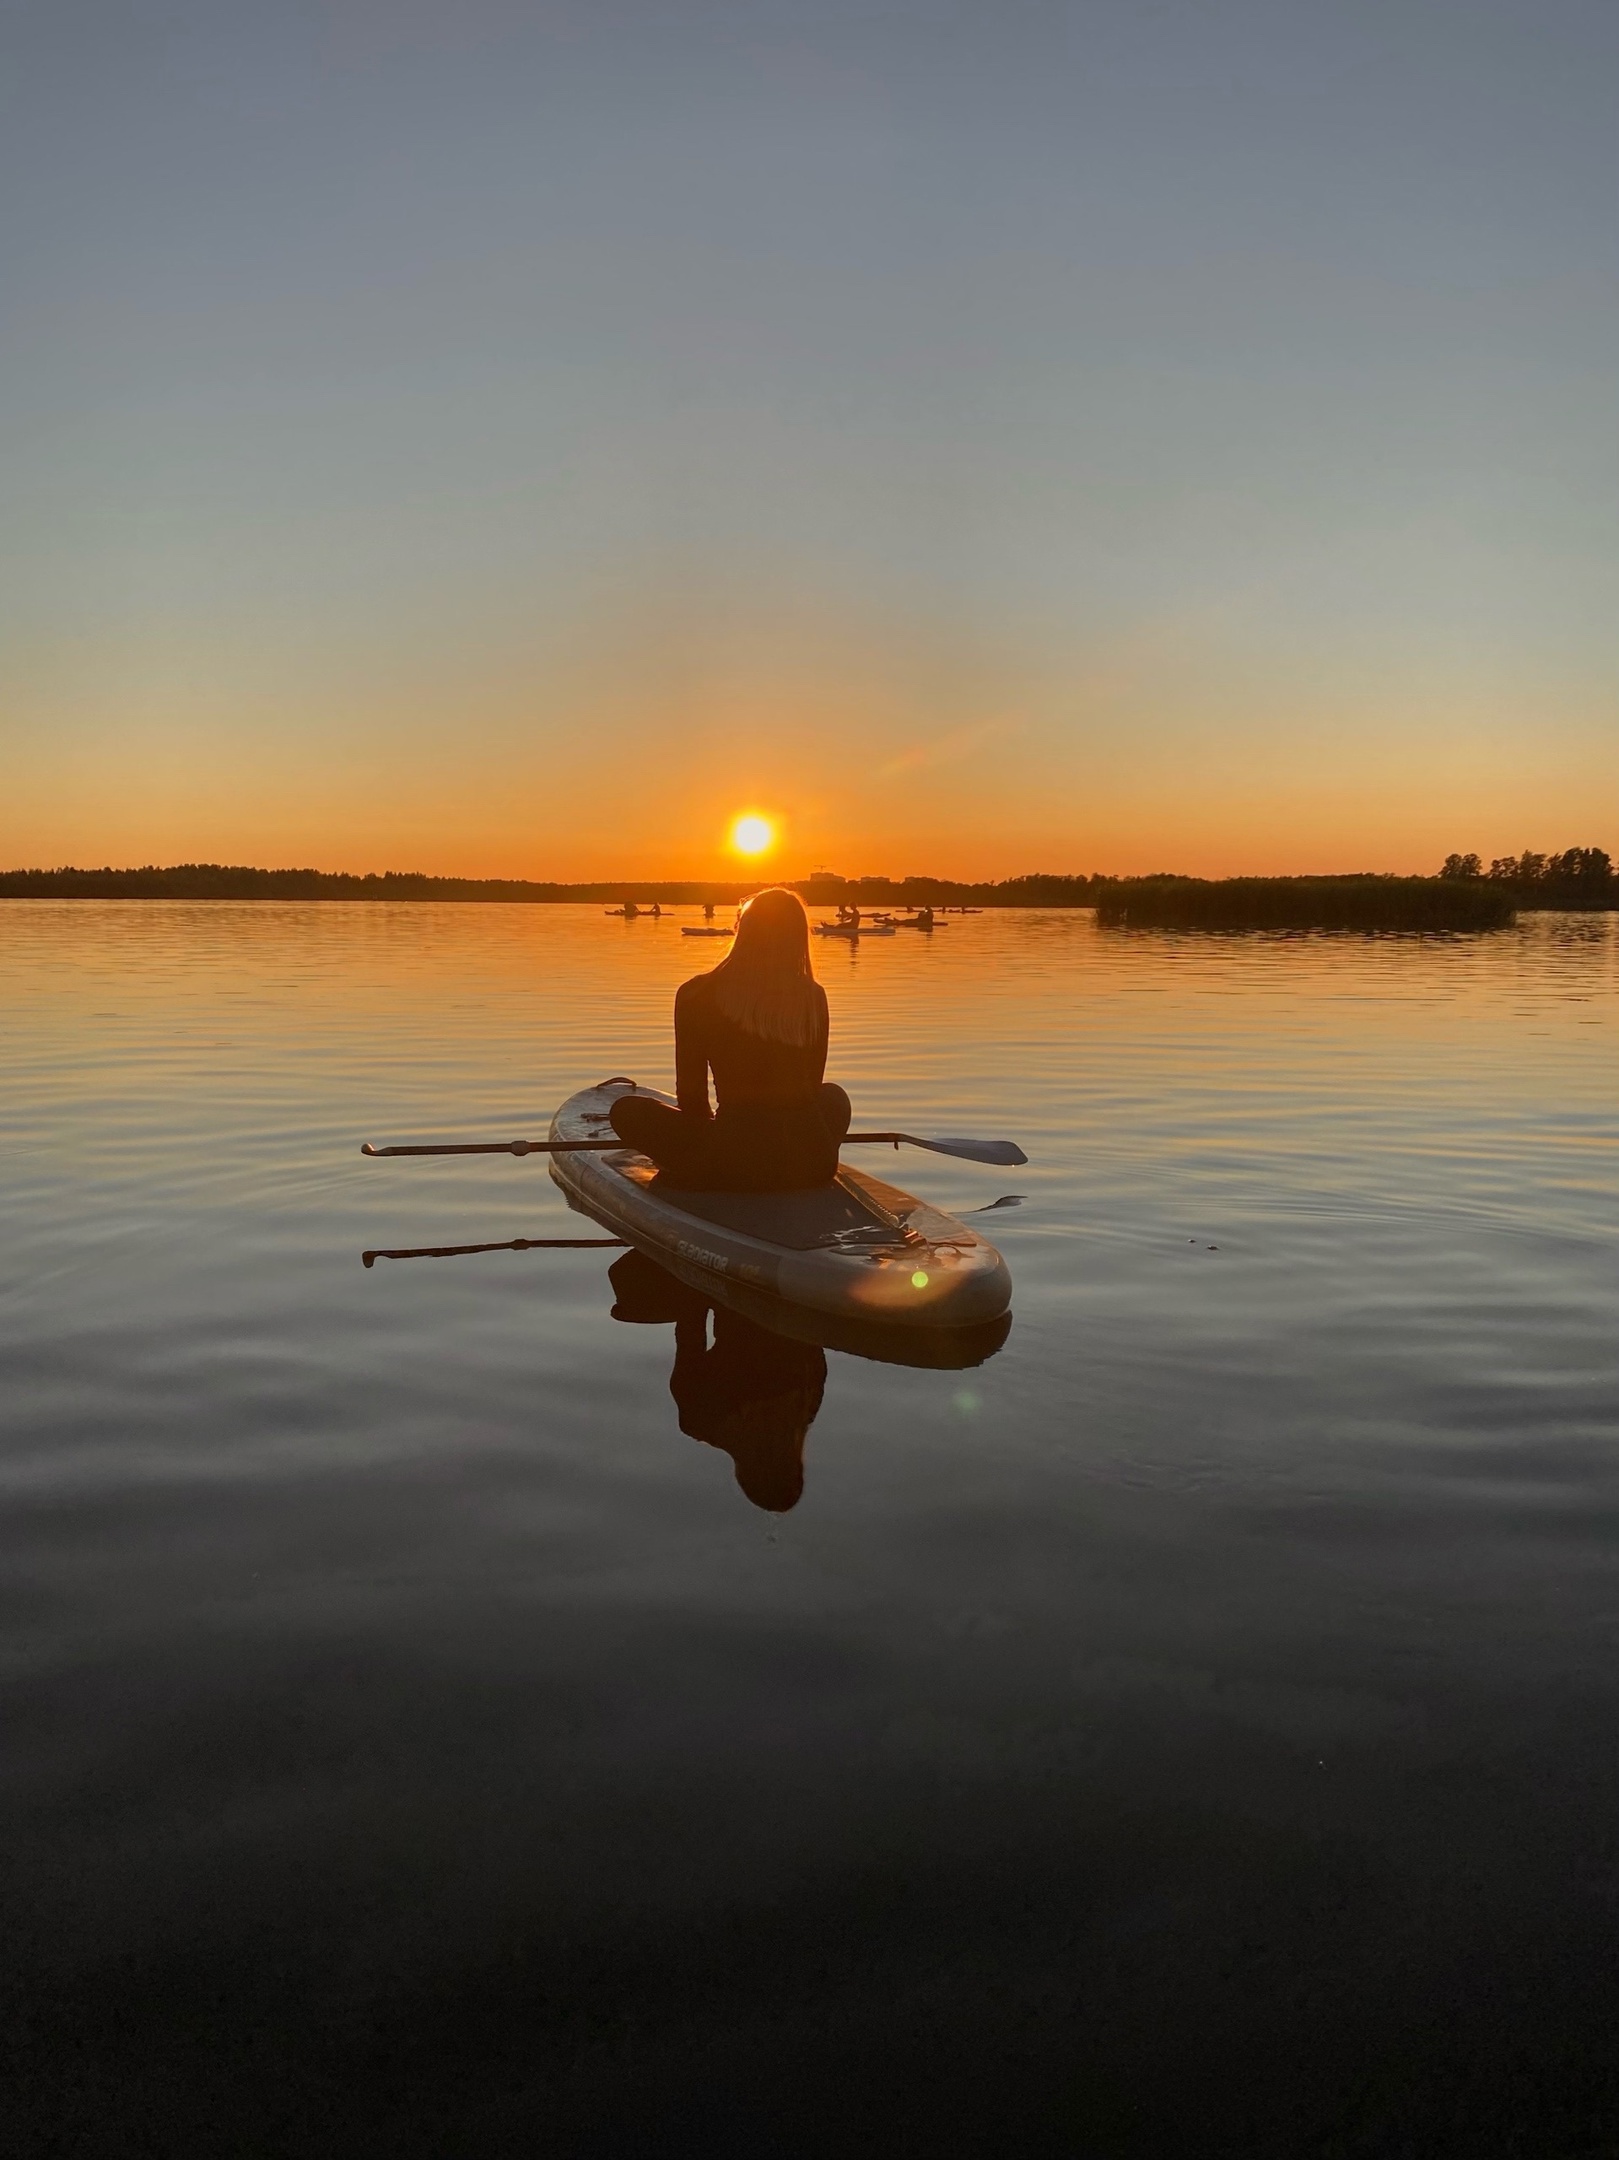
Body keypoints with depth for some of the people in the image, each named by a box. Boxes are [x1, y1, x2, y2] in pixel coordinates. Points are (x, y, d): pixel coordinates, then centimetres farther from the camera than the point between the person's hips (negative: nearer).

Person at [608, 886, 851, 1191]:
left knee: (627, 1111, 18)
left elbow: (691, 1094, 3)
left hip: (735, 1165, -2)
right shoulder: (814, 998, 2)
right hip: (811, 1165, 2)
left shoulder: (696, 996, -4)